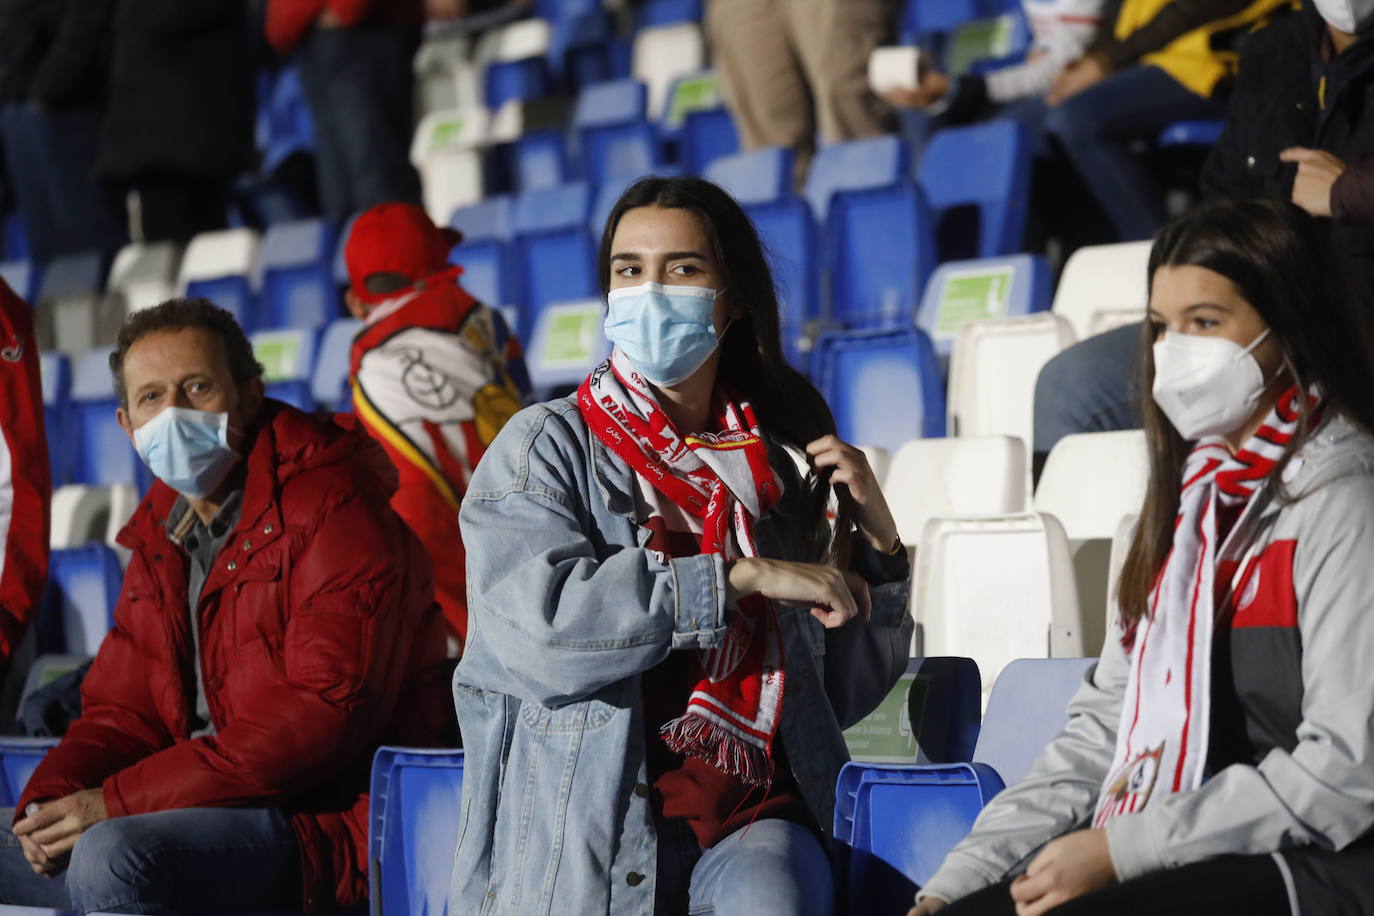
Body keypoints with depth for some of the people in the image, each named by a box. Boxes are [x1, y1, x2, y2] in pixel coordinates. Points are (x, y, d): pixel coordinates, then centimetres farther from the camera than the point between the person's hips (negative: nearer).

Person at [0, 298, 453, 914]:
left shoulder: (333, 511, -10)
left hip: (327, 822, -8)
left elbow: (327, 713, -20)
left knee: (113, 856, -32)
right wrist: (50, 796, -7)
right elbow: (123, 712, 19)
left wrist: (118, 801, -22)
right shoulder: (160, 539, 18)